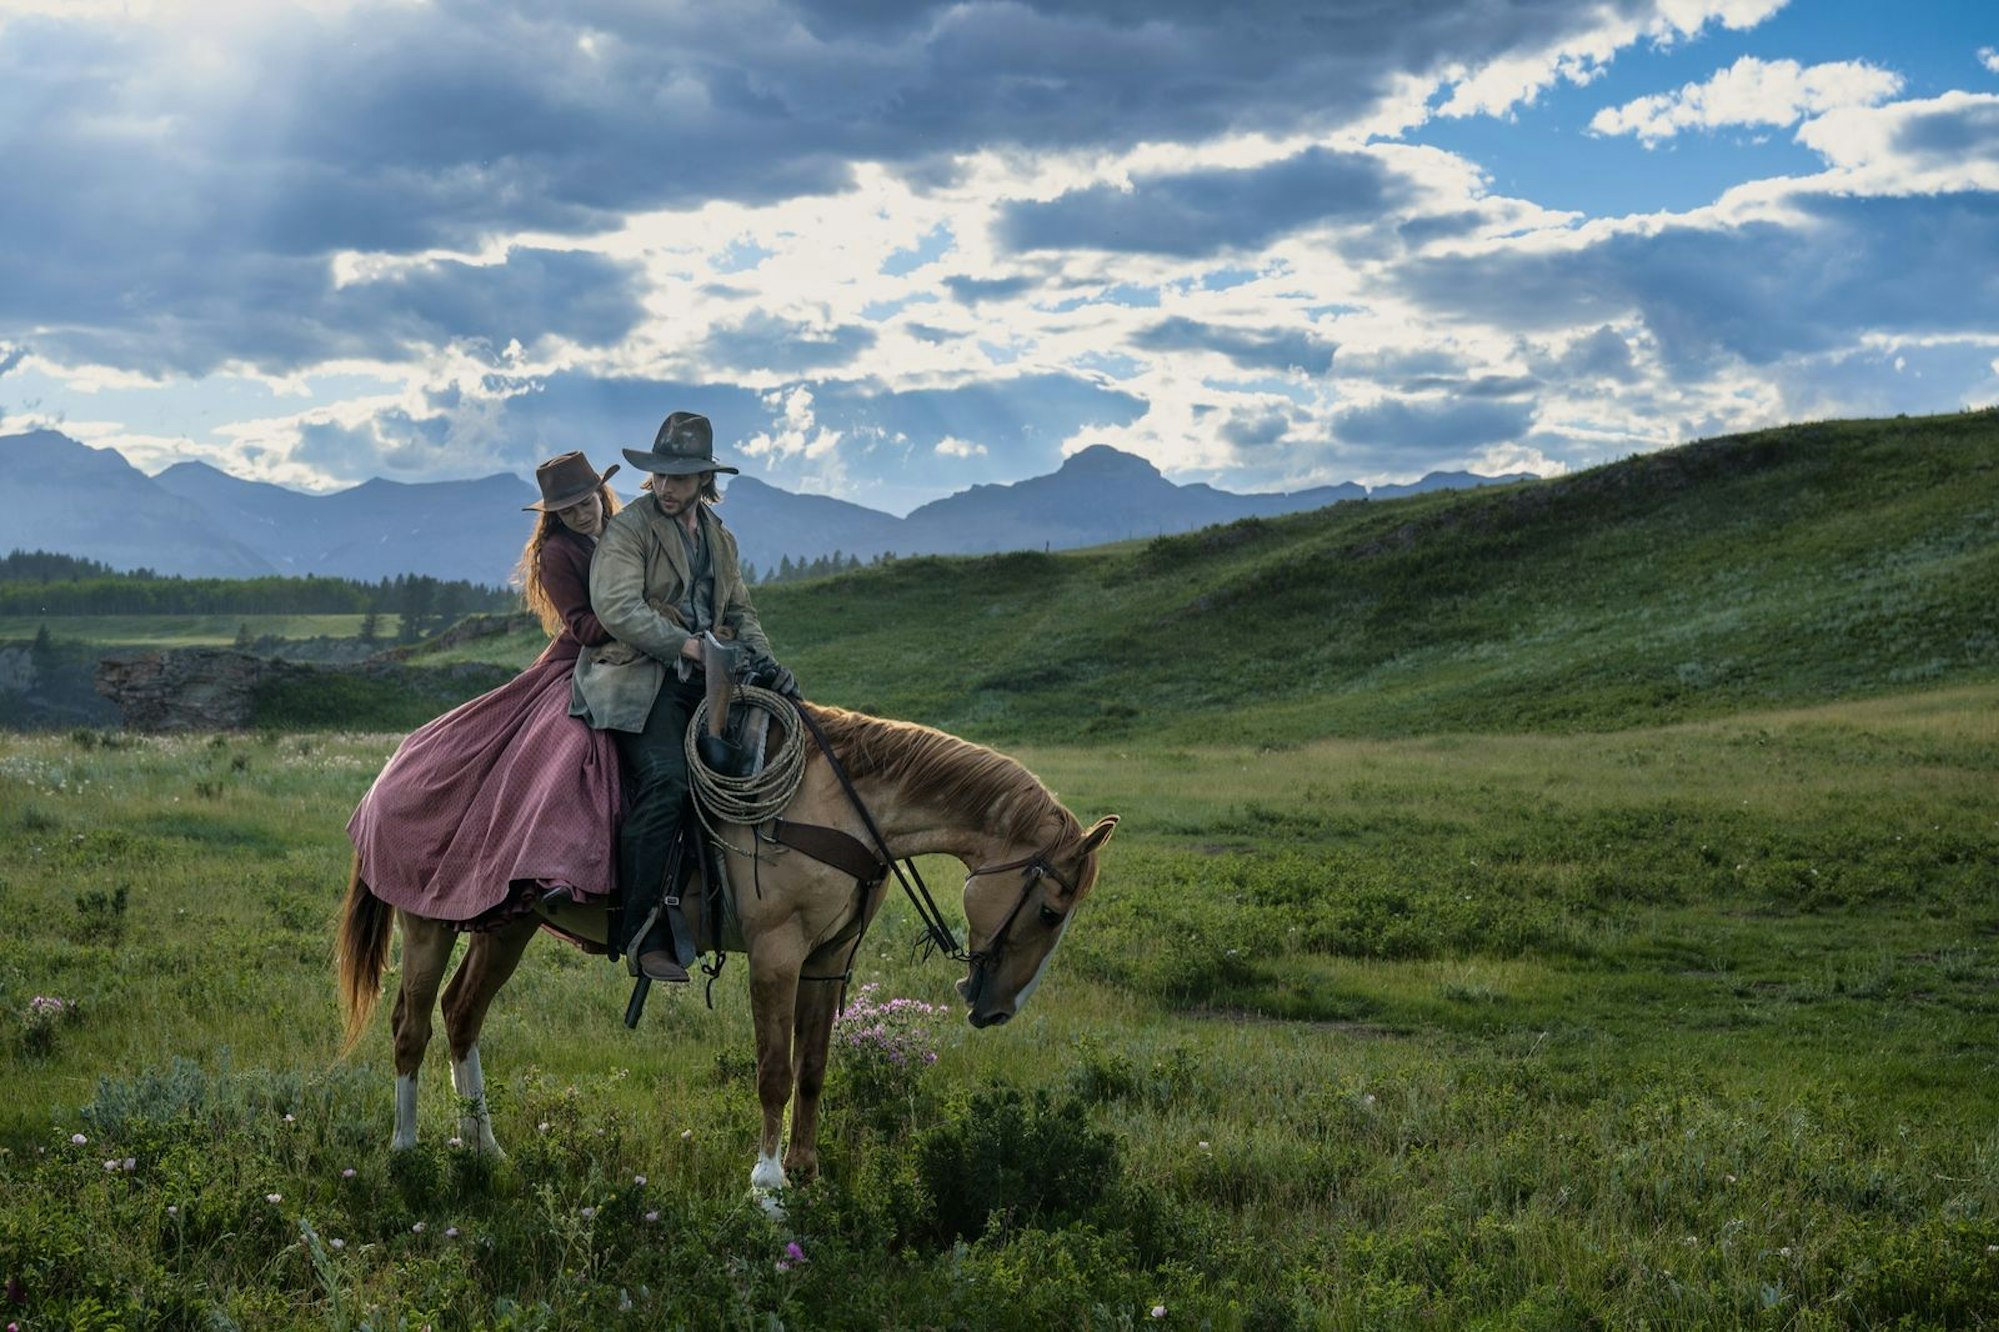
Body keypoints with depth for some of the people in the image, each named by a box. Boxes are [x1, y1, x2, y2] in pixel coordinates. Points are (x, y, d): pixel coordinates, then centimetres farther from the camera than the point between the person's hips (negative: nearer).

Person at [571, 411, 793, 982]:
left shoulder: (721, 538, 21)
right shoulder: (627, 529, -1)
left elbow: (740, 611, 24)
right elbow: (618, 607, -14)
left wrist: (761, 659, 4)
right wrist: (687, 645, -22)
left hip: (702, 678, 7)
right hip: (639, 677, -7)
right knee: (664, 779, -26)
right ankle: (645, 935, -24)